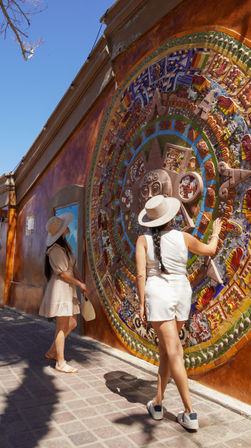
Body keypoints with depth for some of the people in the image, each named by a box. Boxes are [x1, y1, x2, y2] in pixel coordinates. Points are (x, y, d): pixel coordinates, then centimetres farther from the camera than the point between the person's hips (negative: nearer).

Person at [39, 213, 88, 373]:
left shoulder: (66, 245, 13)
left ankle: (51, 352, 26)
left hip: (68, 289, 9)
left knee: (72, 323, 14)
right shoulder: (55, 249, -15)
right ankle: (61, 363, 11)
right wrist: (79, 283, -7)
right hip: (60, 289, -9)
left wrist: (82, 282, 5)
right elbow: (63, 273, -16)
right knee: (62, 327, -1)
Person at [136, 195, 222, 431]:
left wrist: (142, 304, -6)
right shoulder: (183, 237, 0)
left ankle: (190, 413, 5)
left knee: (173, 353, 0)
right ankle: (157, 403, 28)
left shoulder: (143, 240, -5)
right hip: (181, 295, 3)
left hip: (157, 295, -3)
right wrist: (216, 233, 34)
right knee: (165, 348, 17)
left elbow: (140, 274, -12)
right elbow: (209, 250, 16)